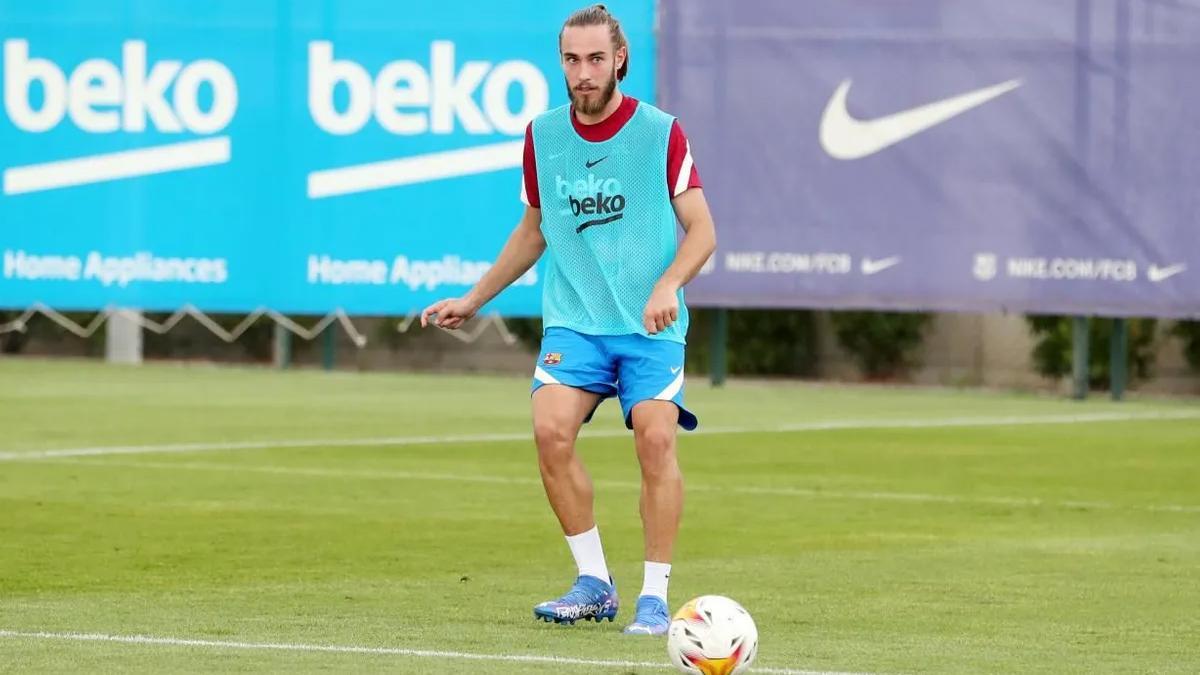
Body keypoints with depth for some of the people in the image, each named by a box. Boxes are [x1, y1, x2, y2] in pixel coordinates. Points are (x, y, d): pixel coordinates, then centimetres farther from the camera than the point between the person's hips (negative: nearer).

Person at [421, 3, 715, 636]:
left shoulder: (661, 132, -2)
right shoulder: (542, 135, 8)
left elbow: (701, 230, -1)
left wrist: (667, 284, -19)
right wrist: (473, 299, 23)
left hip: (650, 324, -3)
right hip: (572, 319, 3)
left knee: (655, 439, -20)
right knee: (551, 429, -19)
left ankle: (654, 597, -9)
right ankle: (594, 583, -6)